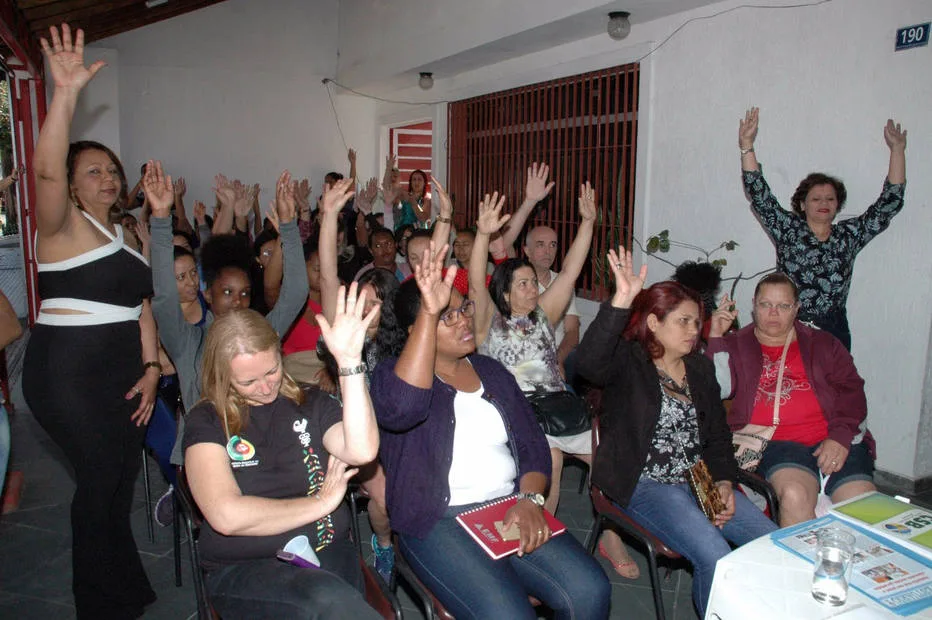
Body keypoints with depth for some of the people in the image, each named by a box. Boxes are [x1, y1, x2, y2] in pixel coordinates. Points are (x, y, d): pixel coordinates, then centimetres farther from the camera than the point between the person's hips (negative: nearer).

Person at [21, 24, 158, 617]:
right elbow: (47, 171, -24)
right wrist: (67, 93, -34)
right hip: (68, 373, -6)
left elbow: (141, 308, 12)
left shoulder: (127, 237, 15)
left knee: (120, 481, 9)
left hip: (122, 373, 6)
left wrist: (151, 369, 3)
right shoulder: (64, 226, -4)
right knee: (102, 476, -6)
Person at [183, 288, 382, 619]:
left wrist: (349, 360, -16)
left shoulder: (309, 403, 9)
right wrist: (320, 503, -4)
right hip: (243, 570, -2)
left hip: (328, 554, 2)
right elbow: (226, 516, -11)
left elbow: (362, 451, -12)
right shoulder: (207, 421, 2)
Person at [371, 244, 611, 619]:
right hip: (438, 522, -4)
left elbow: (532, 445, 10)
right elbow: (402, 408, -29)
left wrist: (530, 499, -10)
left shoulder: (492, 372, 14)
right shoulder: (393, 373, -2)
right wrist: (429, 313, -31)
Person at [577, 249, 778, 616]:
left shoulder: (700, 368, 15)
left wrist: (724, 482, 1)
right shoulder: (628, 361, -7)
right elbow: (589, 363, -31)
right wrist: (621, 301, -40)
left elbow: (717, 434, 18)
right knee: (715, 557, -24)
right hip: (646, 485, -7)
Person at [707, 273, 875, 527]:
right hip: (776, 443, -2)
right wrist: (716, 338, -5)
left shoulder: (824, 344, 22)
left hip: (836, 441, 2)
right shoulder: (735, 347, 16)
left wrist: (840, 436, -6)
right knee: (795, 495, -30)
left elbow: (852, 390, 11)